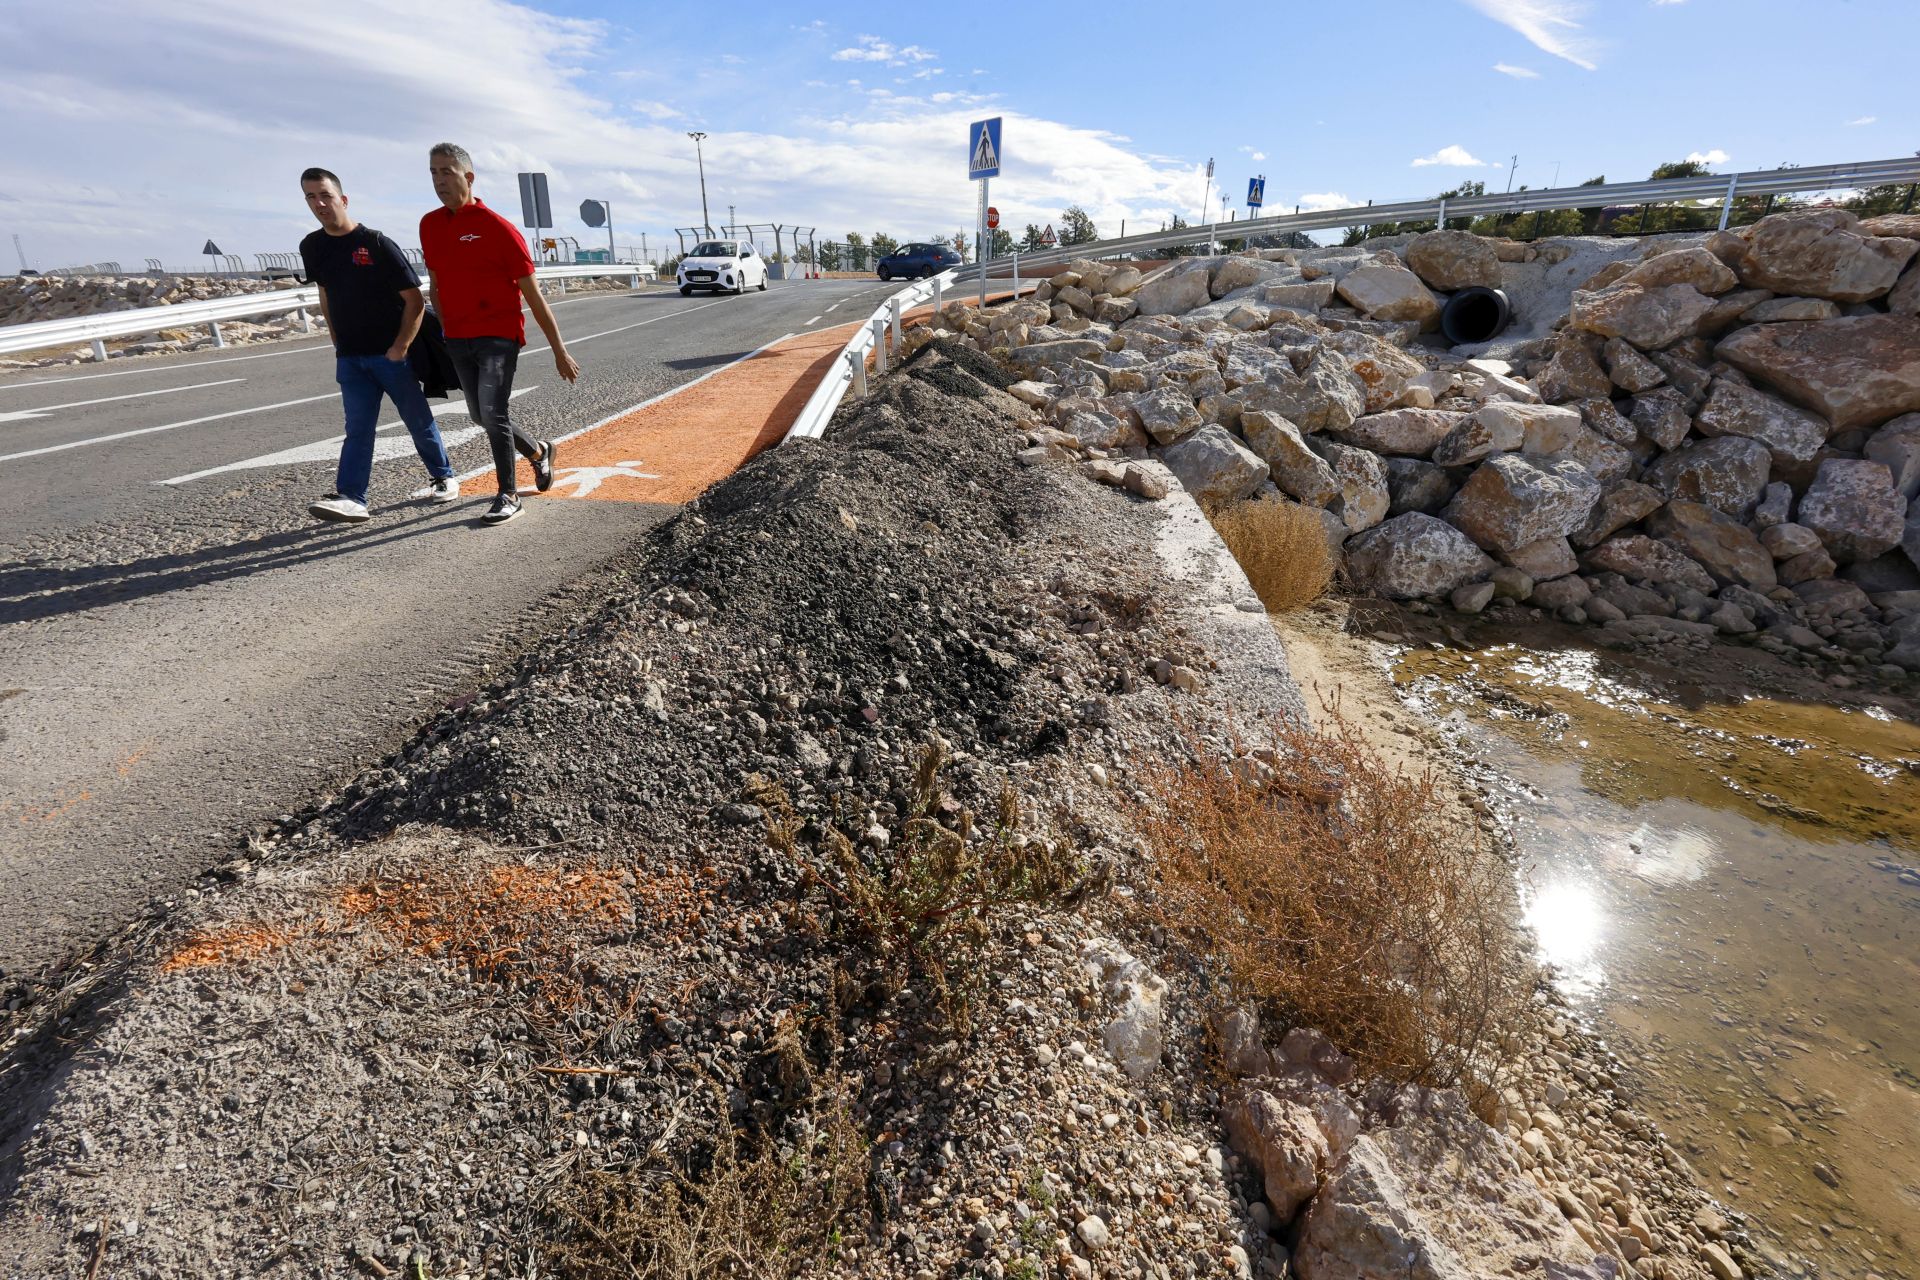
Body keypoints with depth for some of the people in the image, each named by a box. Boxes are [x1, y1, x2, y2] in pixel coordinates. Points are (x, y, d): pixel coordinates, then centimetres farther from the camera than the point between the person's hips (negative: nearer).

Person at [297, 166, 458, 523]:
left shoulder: (376, 244, -9)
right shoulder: (312, 247, 8)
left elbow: (414, 300, -10)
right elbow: (325, 296, 21)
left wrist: (400, 348, -14)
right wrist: (338, 345, 16)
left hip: (391, 354, -4)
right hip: (349, 358, 4)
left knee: (417, 420, 7)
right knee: (357, 428, -2)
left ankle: (443, 477, 25)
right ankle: (350, 498, -8)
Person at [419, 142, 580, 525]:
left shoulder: (498, 228, -10)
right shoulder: (429, 225, 8)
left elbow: (533, 296, -9)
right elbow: (436, 284, 18)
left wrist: (559, 352, -8)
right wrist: (443, 333, 20)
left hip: (499, 335, -7)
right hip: (458, 339, 7)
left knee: (493, 414, -14)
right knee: (481, 415, 13)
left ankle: (508, 495, 0)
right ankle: (538, 452, 38)